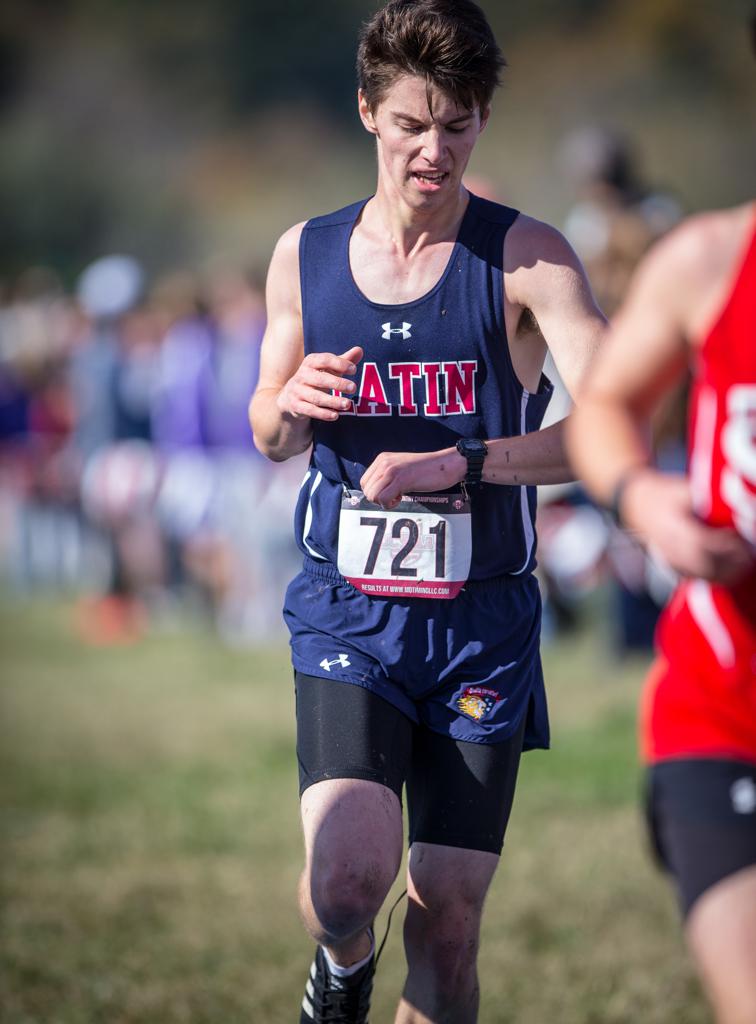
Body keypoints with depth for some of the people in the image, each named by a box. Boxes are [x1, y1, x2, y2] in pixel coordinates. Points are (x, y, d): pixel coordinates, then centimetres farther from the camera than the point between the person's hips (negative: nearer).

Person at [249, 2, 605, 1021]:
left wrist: (453, 462, -29)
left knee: (447, 917, -1)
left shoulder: (527, 258, -6)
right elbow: (268, 434, 18)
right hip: (346, 611, 1)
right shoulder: (305, 255, 5)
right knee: (346, 877, -18)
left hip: (481, 623, -1)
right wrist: (291, 404, -6)